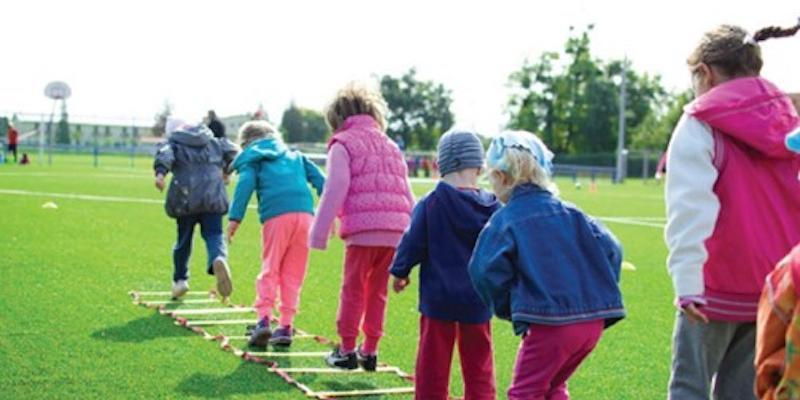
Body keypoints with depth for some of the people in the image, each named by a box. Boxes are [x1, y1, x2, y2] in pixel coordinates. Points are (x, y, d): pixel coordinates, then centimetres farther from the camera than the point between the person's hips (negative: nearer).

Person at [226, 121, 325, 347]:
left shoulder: (251, 159, 17)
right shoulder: (295, 156, 30)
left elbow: (246, 184, -2)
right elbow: (319, 179, 19)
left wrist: (235, 217, -9)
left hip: (276, 216, -3)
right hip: (305, 213, 3)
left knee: (269, 270, 5)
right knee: (293, 274, 9)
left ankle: (264, 319, -10)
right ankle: (286, 326, 7)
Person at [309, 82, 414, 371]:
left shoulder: (343, 144, 5)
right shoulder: (391, 146, 24)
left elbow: (335, 190, -6)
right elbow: (407, 195, 22)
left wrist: (319, 233, -4)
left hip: (363, 229, -5)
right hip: (395, 231, 5)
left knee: (353, 290, 6)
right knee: (377, 292, 14)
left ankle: (347, 350, 11)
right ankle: (370, 351, 17)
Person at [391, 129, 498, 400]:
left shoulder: (430, 204, -12)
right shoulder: (493, 208, -4)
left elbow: (412, 243, -7)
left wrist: (400, 272, 10)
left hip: (439, 296, -2)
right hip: (478, 300, 2)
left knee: (433, 367, 7)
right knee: (478, 368, 12)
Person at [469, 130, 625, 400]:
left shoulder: (503, 222, -3)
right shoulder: (570, 213, 12)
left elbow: (487, 273, -12)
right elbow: (610, 250, 7)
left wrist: (508, 310, 5)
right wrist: (600, 295, 15)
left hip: (550, 325, -6)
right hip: (593, 322, 6)